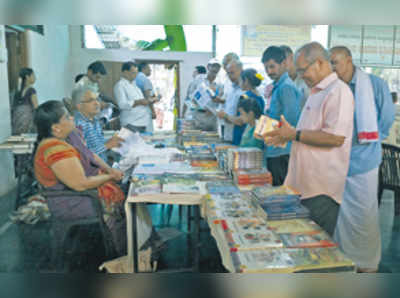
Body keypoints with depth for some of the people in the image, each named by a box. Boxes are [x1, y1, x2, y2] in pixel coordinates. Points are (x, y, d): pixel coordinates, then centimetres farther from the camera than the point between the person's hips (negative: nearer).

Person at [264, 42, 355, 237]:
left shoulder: (339, 91, -14)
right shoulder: (317, 92, 18)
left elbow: (336, 137, -24)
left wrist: (294, 135, -17)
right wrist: (287, 134, 10)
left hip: (322, 190, -9)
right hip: (305, 184, 9)